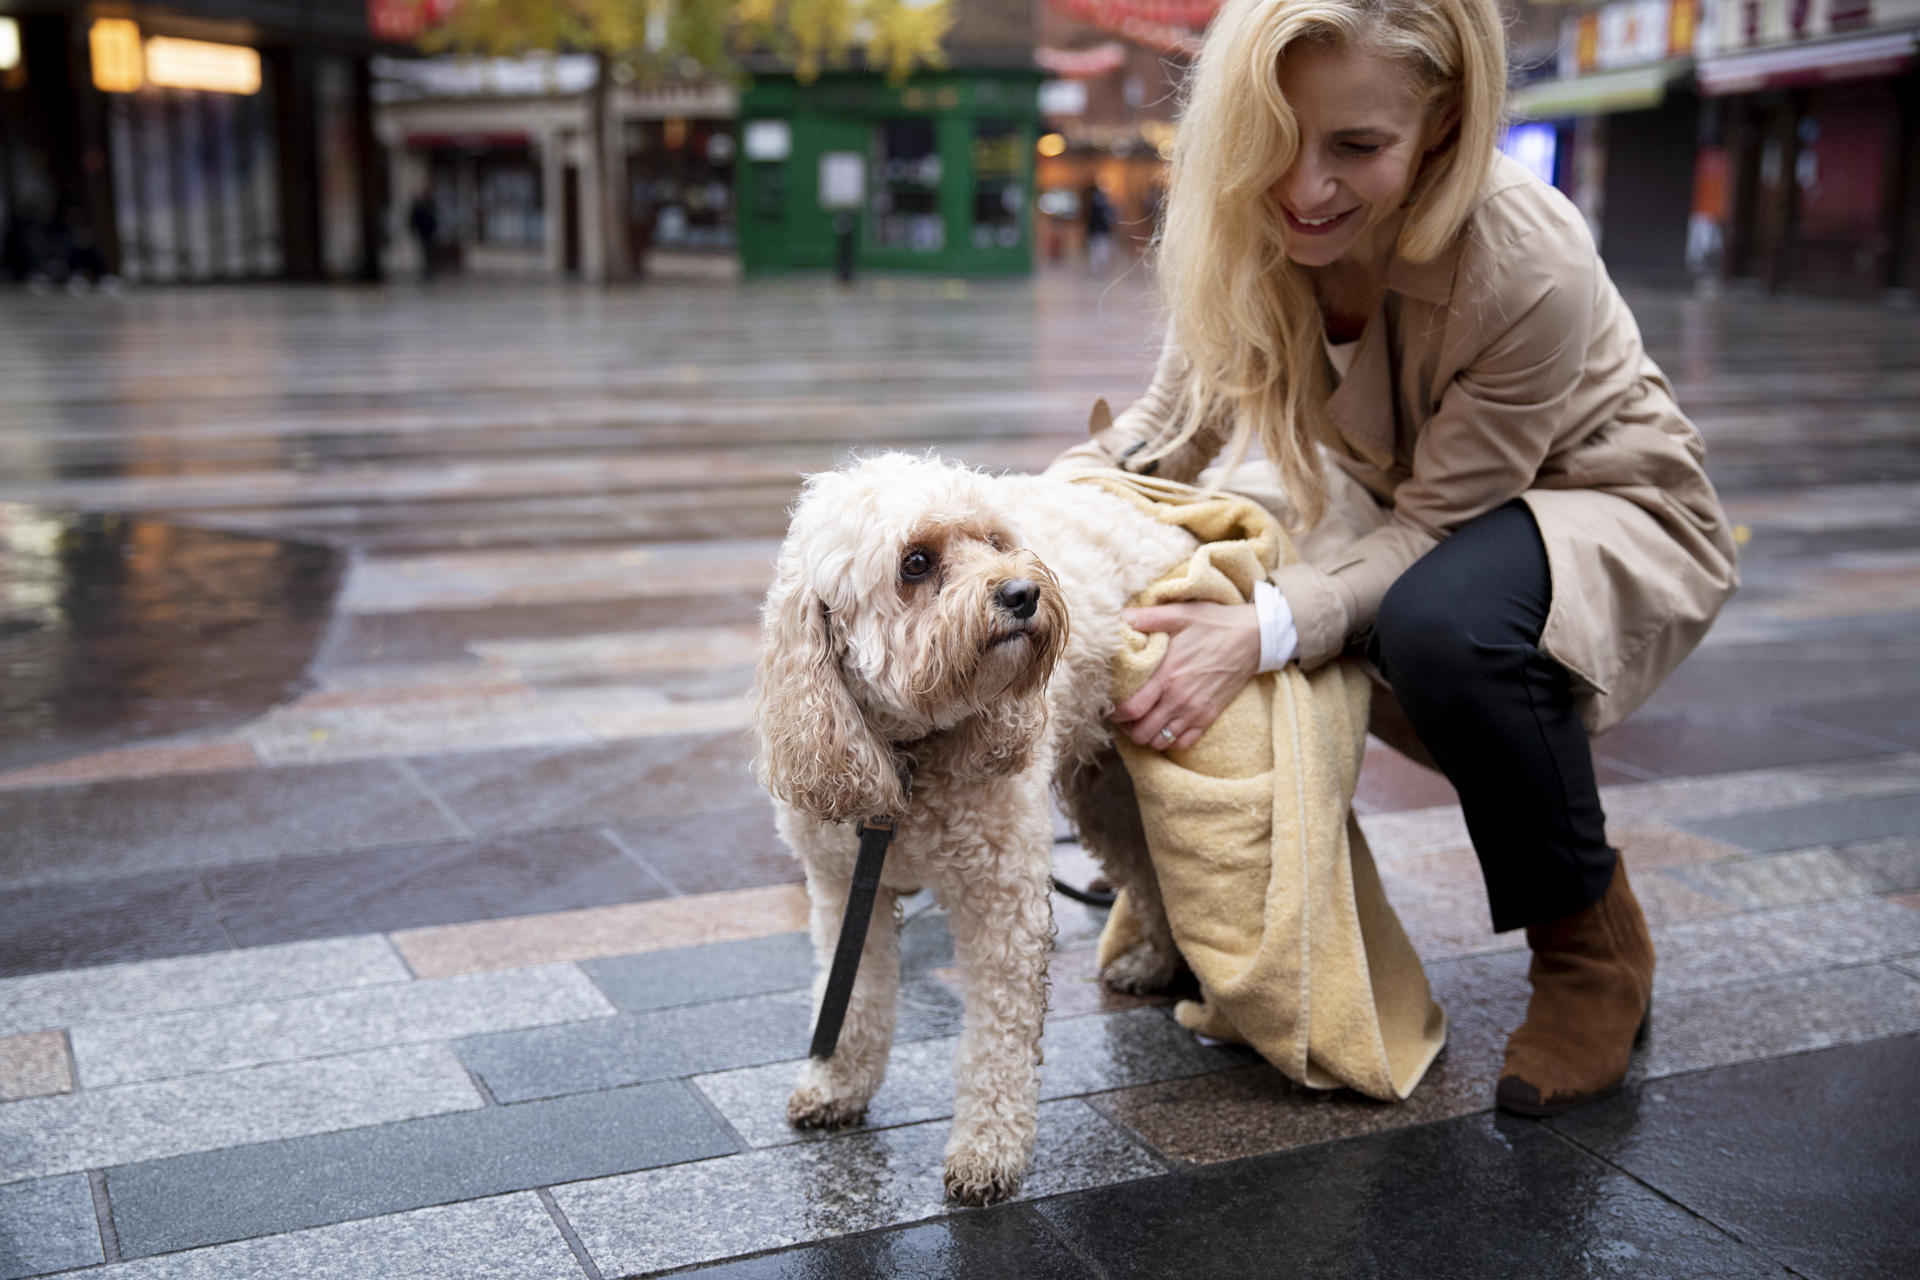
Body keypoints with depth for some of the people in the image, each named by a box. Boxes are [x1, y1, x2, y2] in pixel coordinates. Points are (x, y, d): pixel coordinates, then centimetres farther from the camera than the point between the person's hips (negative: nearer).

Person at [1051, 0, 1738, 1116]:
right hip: (1414, 509, 6)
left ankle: (1597, 948, -12)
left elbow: (1437, 524, -26)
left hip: (1609, 513, -5)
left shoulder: (1531, 268, -34)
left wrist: (1265, 630, -41)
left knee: (1439, 622, -38)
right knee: (1187, 614, -15)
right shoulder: (1251, 229, -18)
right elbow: (1164, 431, -8)